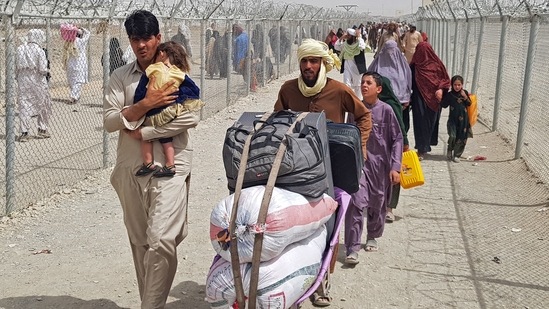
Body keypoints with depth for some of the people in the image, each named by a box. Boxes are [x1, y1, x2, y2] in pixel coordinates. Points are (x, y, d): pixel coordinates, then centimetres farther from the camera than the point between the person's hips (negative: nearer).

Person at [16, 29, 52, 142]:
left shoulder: (20, 49, 2)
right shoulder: (39, 51, -11)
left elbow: (15, 66, 3)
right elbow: (42, 70, -15)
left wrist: (17, 77, 14)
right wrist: (47, 71, 6)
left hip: (23, 81, 4)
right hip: (37, 80, -3)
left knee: (24, 106, 6)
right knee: (42, 105, 13)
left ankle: (24, 132, 2)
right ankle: (42, 130, 20)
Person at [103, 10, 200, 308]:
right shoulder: (120, 77, 8)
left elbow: (190, 118, -12)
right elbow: (109, 120, -3)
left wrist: (142, 132, -11)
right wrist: (146, 104, -16)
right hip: (130, 168, 4)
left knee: (161, 241, -13)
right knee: (139, 242, 11)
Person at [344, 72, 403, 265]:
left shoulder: (385, 110, -5)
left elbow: (397, 139, -2)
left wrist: (395, 167, -8)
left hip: (380, 164, 0)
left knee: (378, 204, 13)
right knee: (356, 202, -13)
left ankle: (372, 237, 38)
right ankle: (352, 248, -11)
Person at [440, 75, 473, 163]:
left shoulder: (465, 93, 3)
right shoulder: (450, 95, -3)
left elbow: (469, 104, 3)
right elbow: (444, 105, -3)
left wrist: (465, 97, -12)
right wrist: (443, 97, -17)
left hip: (463, 119, 2)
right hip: (453, 119, -2)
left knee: (462, 139, 4)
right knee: (452, 136, -14)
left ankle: (456, 155, 18)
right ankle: (449, 151, 13)